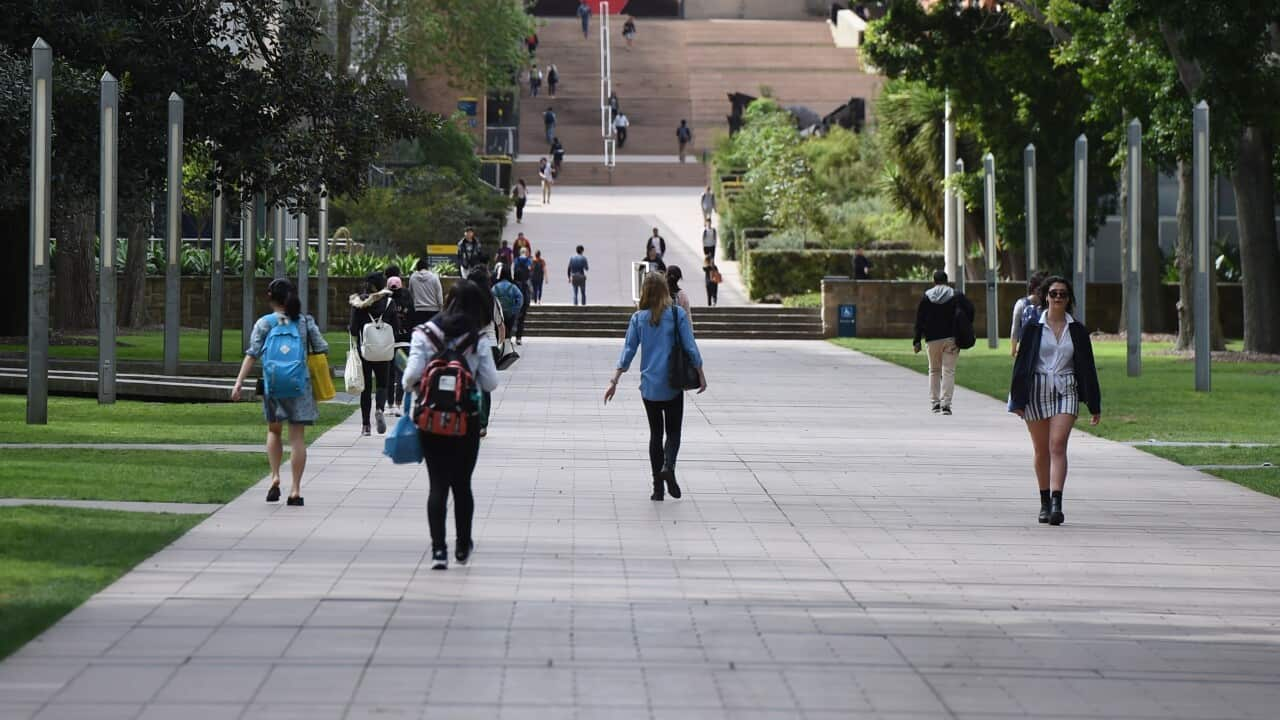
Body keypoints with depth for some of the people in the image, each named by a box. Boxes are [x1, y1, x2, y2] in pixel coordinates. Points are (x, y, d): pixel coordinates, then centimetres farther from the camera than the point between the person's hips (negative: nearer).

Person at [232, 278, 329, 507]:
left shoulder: (264, 323, 0)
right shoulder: (306, 322, 5)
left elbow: (252, 354, -7)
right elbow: (321, 350, 4)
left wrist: (239, 383, -8)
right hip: (300, 384, 0)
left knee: (274, 431, 21)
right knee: (297, 436, 2)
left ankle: (275, 477, 6)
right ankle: (295, 489, 0)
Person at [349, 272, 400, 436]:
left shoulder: (358, 303, -6)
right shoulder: (389, 302, -3)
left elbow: (353, 329, -8)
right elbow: (396, 328, 0)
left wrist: (350, 329, 15)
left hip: (364, 348, 0)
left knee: (366, 387, 9)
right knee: (382, 383, 10)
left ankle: (365, 425, 9)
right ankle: (380, 409, -20)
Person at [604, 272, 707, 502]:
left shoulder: (638, 318, -1)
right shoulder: (678, 314, -6)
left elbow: (628, 352, -3)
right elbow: (691, 347, -6)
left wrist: (614, 381, 1)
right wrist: (701, 375, 4)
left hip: (649, 386, 2)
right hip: (673, 384, -2)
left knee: (655, 433, 11)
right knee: (673, 431, 9)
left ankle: (658, 488, 8)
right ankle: (668, 466, -20)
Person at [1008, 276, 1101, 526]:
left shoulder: (1077, 330, 5)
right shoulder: (1033, 328, 2)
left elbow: (1087, 367, 8)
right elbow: (1021, 363, 3)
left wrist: (1094, 405, 8)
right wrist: (1018, 400, -2)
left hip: (1066, 393, -1)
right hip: (1037, 392, 1)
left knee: (1058, 445, -15)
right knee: (1042, 450, 8)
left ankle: (1056, 503, -22)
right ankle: (1045, 503, 20)